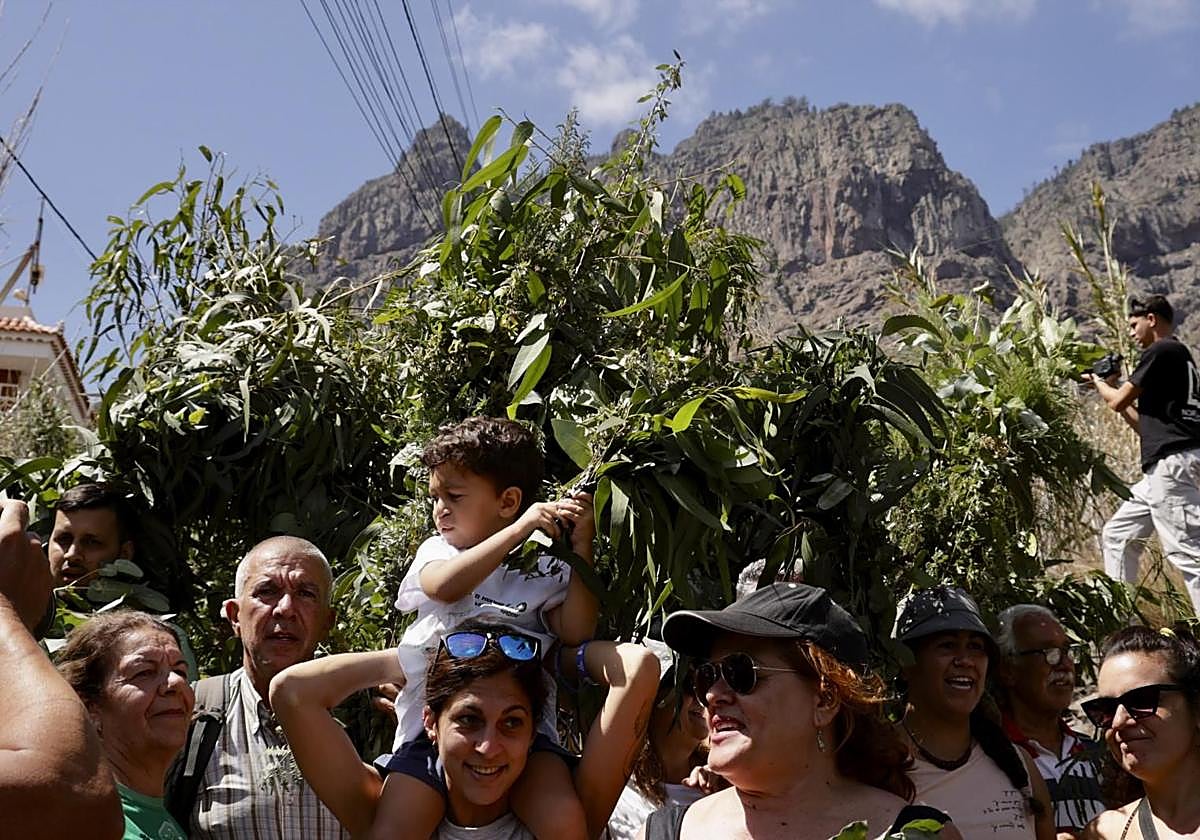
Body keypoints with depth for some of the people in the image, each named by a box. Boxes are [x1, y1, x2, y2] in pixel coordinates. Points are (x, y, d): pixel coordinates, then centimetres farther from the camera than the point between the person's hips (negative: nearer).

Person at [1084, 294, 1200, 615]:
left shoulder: (1160, 351, -6)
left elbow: (1118, 402, -5)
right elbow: (1146, 425, 26)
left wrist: (1098, 382, 15)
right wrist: (1113, 387, 24)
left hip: (1172, 463, -11)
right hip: (1165, 468, 11)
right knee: (1117, 535, 16)